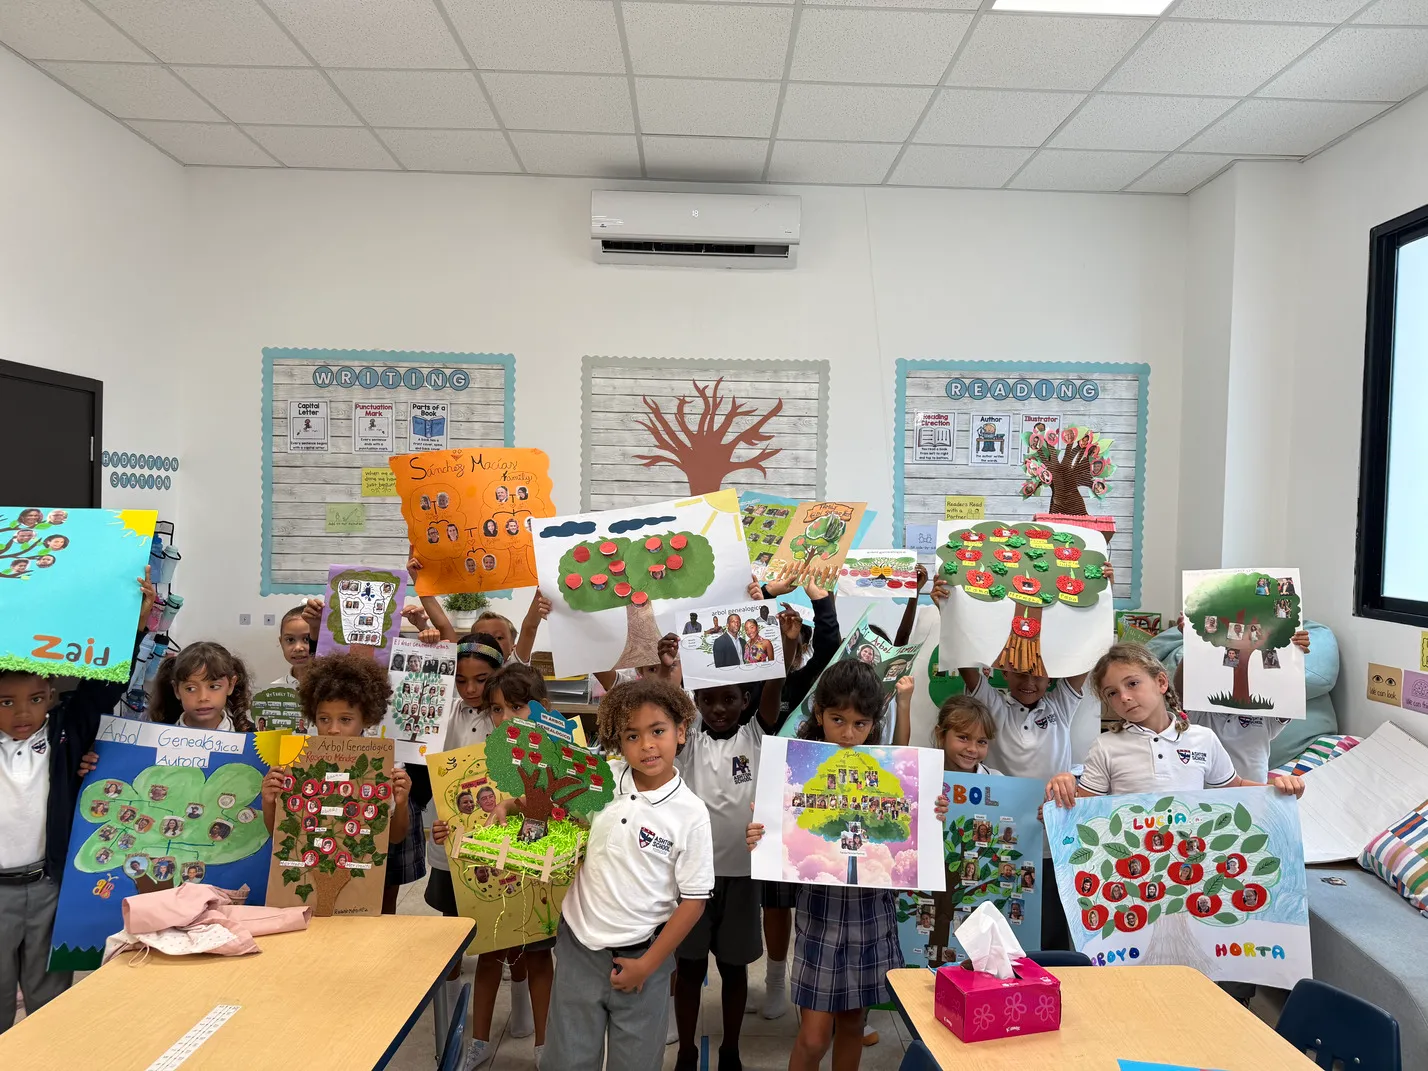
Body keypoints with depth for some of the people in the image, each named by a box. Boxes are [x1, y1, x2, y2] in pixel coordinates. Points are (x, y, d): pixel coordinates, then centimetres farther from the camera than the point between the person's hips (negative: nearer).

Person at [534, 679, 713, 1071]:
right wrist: (510, 804, -3)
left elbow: (694, 900, -8)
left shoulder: (691, 813, -14)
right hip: (579, 945, 2)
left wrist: (647, 964, -6)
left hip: (641, 955, -2)